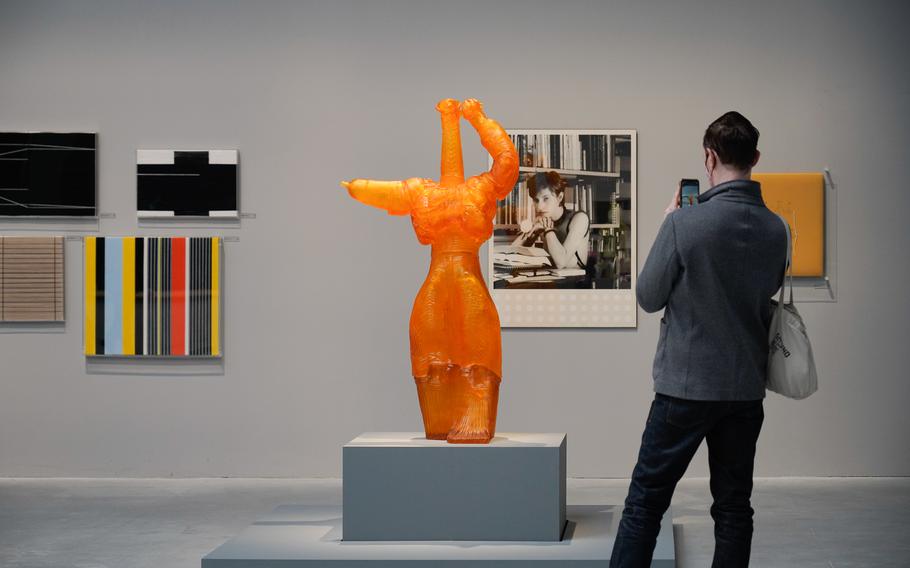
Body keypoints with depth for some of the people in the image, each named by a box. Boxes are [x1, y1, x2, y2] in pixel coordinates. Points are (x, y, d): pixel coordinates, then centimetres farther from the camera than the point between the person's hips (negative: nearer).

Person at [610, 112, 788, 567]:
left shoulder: (684, 224, -16)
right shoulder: (775, 230, -1)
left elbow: (648, 297, -5)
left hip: (686, 385, -4)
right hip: (747, 388, 4)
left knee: (645, 501, 3)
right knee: (733, 504, 11)